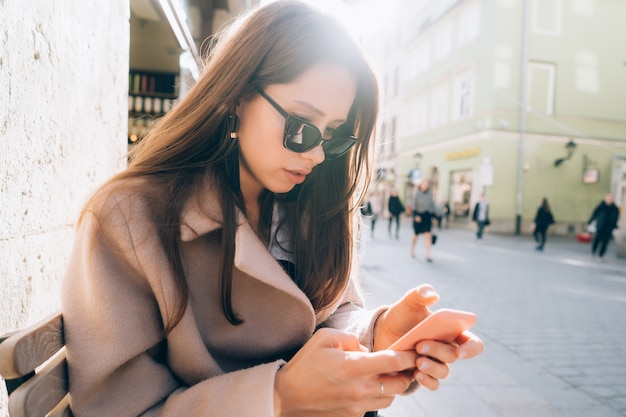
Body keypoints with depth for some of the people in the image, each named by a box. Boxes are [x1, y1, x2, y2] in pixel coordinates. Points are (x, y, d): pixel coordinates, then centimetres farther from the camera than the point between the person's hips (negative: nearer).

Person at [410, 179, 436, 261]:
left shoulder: (430, 193, 7)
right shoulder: (417, 194, -5)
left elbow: (433, 205, 13)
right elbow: (414, 205, -8)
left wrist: (433, 216, 12)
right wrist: (416, 215, -18)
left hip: (427, 217, 3)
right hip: (418, 216, -3)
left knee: (428, 235, -9)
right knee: (416, 235, 10)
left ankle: (428, 255, -9)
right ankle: (412, 250, 36)